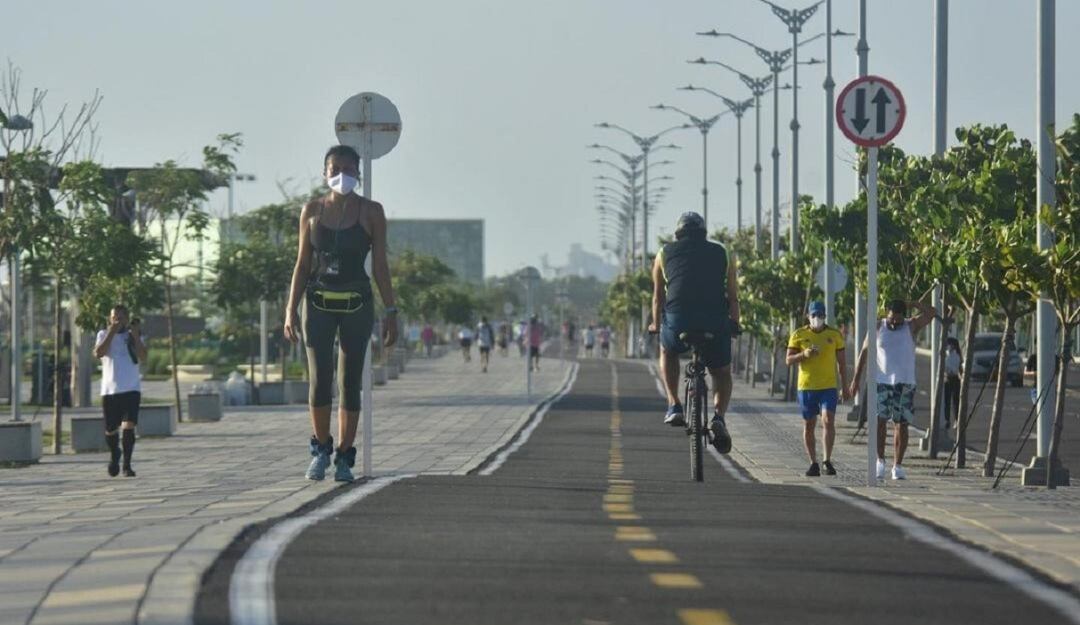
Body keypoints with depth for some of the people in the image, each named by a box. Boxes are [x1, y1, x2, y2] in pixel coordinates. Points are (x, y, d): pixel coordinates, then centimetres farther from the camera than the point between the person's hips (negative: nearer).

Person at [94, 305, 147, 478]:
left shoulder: (134, 336, 7)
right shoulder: (104, 335, 7)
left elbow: (143, 356, -8)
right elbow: (98, 353, -12)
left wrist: (135, 335, -17)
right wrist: (112, 332, -16)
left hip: (131, 389, -1)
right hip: (109, 390, 1)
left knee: (128, 427, -15)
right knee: (110, 431, 5)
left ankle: (127, 465, -8)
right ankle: (114, 454, 35)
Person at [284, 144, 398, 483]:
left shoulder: (371, 212, 1)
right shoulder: (312, 210, 6)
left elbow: (380, 266, 2)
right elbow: (302, 264, 8)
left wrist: (391, 312, -4)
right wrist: (291, 309, 1)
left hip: (357, 304, -1)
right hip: (318, 303, 1)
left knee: (350, 382, 1)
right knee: (319, 380, -8)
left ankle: (344, 459, 9)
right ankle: (321, 449, 11)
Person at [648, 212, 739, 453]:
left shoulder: (665, 253, 19)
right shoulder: (722, 254, 19)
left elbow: (658, 297, 25)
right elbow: (733, 297, 22)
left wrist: (656, 325, 42)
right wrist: (734, 325, 39)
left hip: (678, 324, 0)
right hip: (716, 326, 0)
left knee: (667, 351, 34)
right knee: (722, 374, 24)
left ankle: (674, 406, 18)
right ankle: (718, 416, -3)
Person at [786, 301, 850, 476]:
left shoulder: (835, 335, 6)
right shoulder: (799, 335, 3)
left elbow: (841, 363, 12)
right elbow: (789, 360, 1)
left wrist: (844, 386, 9)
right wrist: (804, 354, -17)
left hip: (829, 386, -1)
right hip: (806, 387, 1)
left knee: (828, 421, -16)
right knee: (809, 425, 5)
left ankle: (827, 461, -9)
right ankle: (813, 463, 15)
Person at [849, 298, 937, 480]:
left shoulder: (911, 327, 3)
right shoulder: (878, 328, 4)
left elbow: (931, 313, -11)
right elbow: (864, 353, 8)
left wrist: (913, 303, -12)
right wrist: (856, 379, 4)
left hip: (905, 383, 0)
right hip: (881, 382, 0)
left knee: (901, 425, 1)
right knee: (878, 420, -12)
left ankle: (898, 466, 8)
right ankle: (880, 460, 2)